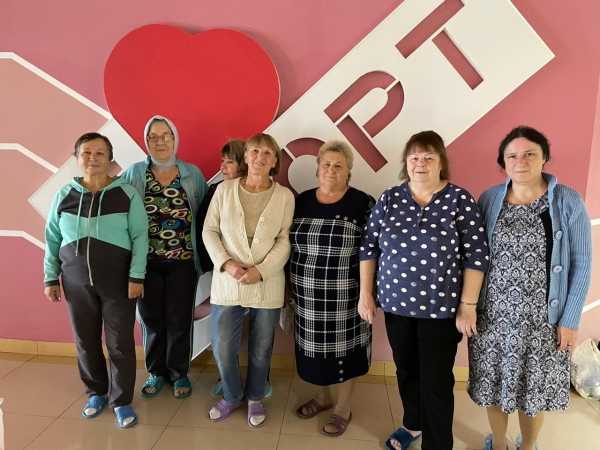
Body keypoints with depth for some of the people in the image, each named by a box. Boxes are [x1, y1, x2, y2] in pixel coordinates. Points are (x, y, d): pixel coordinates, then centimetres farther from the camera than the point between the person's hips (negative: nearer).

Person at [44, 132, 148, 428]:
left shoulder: (127, 194, -5)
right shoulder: (63, 196, 4)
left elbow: (140, 237, -7)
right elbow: (52, 240, 9)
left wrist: (136, 276, -12)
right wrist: (50, 277, 7)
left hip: (118, 281, -3)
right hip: (77, 282, 3)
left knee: (120, 343, 4)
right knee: (85, 341, 14)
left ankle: (121, 401, 21)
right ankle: (96, 392, 35)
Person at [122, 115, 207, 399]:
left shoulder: (192, 173, 2)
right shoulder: (135, 173, 2)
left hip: (182, 261, 0)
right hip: (147, 261, 1)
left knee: (179, 320, 8)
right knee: (151, 319, 12)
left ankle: (179, 373, 27)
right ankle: (157, 372, 31)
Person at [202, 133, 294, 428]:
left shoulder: (285, 196, -2)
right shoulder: (224, 189, 0)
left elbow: (285, 241, -4)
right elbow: (210, 231, 1)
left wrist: (261, 271, -15)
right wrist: (226, 263, -13)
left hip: (267, 286, 0)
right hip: (227, 283, 1)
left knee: (260, 350, 14)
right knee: (223, 349, 7)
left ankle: (255, 398, 40)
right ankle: (232, 397, 36)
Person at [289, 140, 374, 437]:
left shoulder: (363, 203, -7)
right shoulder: (302, 201, 4)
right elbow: (289, 245, 10)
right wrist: (290, 285, 9)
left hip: (345, 295, -4)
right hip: (308, 293, 4)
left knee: (342, 350, 9)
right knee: (316, 347, 16)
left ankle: (343, 409, 29)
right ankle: (323, 396, 39)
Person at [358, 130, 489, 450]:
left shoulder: (460, 200, -8)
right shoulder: (389, 199, 1)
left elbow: (476, 255, -8)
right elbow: (369, 247, 4)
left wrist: (467, 305, -10)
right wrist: (365, 294, 3)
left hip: (441, 308, -3)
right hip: (397, 304, 4)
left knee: (436, 382, 5)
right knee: (406, 371, 20)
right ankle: (412, 424, 46)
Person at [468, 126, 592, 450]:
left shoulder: (568, 202, -6)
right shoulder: (489, 199, -2)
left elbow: (581, 265, -4)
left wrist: (570, 320, -5)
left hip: (542, 317, -1)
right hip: (492, 314, 2)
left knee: (534, 388, 14)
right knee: (494, 385, 15)